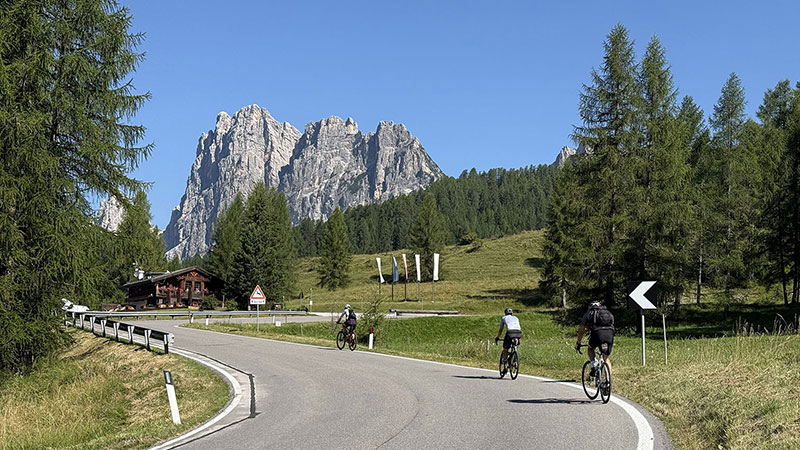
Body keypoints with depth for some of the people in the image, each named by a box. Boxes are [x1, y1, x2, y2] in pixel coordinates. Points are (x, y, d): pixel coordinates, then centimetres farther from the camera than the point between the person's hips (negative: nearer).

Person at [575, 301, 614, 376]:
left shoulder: (588, 314, 28)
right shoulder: (608, 313, 35)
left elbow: (581, 331, 30)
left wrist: (578, 344, 42)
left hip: (597, 333, -2)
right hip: (610, 333, 2)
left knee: (590, 349, 28)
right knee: (607, 358, 15)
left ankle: (593, 366, 8)